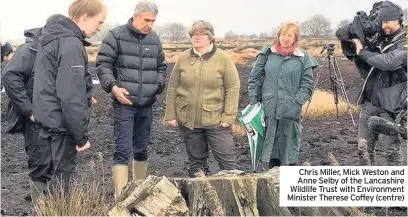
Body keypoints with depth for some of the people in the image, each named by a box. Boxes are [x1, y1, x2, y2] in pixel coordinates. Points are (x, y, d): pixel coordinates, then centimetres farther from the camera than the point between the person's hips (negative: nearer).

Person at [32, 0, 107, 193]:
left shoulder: (51, 34, 9)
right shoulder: (71, 45, -23)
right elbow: (71, 98, -26)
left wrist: (85, 96, 12)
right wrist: (82, 136, -20)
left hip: (48, 115, 10)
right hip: (62, 121, -10)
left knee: (53, 168, 20)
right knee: (62, 172, 2)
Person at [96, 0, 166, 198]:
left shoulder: (154, 39, 11)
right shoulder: (116, 36, -5)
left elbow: (161, 67, 20)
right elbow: (103, 64, -7)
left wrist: (158, 85, 3)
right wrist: (113, 86, -20)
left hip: (146, 105, 5)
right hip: (124, 104, -5)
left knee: (141, 150, 15)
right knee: (123, 150, -6)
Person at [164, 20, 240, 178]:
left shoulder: (223, 58, -4)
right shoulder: (183, 58, 4)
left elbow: (233, 88, -6)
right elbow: (172, 88, 8)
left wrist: (228, 116, -12)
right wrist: (171, 115, 4)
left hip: (216, 120, -3)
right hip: (187, 120, 3)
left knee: (227, 159, -1)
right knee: (196, 160, 13)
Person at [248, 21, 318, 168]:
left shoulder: (303, 57, 1)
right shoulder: (267, 53, 5)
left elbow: (307, 84, 2)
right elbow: (254, 78, 9)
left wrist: (296, 102, -8)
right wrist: (254, 100, 2)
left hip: (291, 112, -1)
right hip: (269, 109, 2)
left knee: (290, 145, 5)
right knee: (271, 145, 9)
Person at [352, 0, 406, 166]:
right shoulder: (381, 41, 15)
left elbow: (387, 62, -25)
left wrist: (362, 51, -10)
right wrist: (358, 56, 1)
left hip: (390, 106, -7)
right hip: (369, 103, 7)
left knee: (392, 150, -2)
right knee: (364, 148, 9)